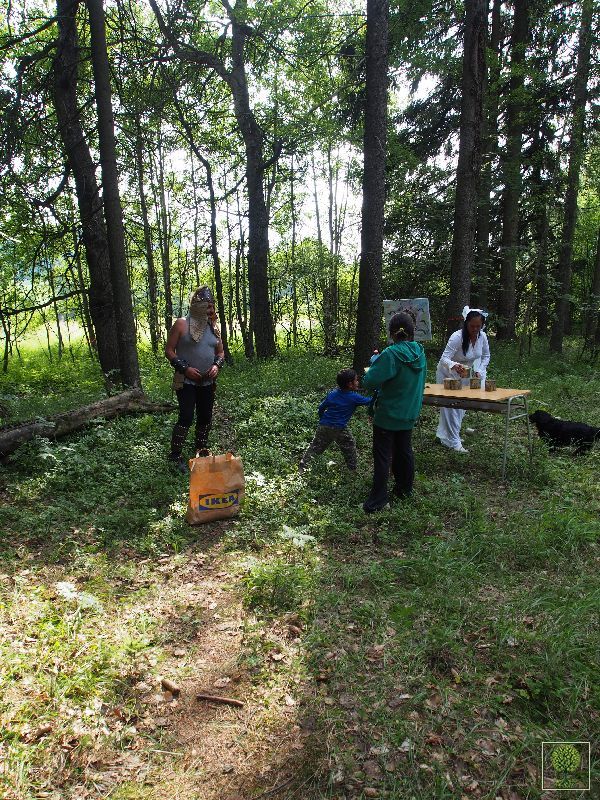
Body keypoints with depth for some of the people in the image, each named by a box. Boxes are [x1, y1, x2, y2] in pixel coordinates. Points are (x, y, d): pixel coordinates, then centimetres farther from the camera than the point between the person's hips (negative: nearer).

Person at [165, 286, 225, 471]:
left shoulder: (213, 327, 9)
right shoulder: (181, 324, -8)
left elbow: (220, 351, 17)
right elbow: (169, 350, -7)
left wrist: (217, 365, -3)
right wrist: (184, 368, -17)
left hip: (208, 382, 6)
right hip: (186, 381, -6)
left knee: (205, 417, 11)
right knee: (186, 417, -12)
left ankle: (201, 449, 29)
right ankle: (175, 455, -2)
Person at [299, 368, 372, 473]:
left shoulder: (333, 393, 8)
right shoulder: (354, 398, -7)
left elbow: (321, 407, 14)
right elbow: (369, 401, 0)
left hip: (324, 426, 5)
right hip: (339, 428, -4)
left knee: (315, 447, 12)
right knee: (350, 447, 16)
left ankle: (302, 467, 11)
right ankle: (352, 469, 21)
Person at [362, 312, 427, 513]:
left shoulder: (391, 354, -22)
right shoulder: (420, 353, -1)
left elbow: (370, 381, -24)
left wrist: (374, 362, -6)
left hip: (388, 415, -6)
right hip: (409, 413, 6)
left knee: (382, 456, 1)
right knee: (405, 451, 20)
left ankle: (378, 499, 6)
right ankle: (405, 489, 33)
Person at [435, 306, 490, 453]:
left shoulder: (482, 336, -14)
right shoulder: (457, 337, -32)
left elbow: (486, 356, 2)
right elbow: (444, 359, -38)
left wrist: (479, 371, -12)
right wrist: (454, 366, -57)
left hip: (463, 374, 7)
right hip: (447, 373, -7)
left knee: (461, 404, 14)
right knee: (450, 405, -7)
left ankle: (445, 435, 29)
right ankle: (454, 442, -2)